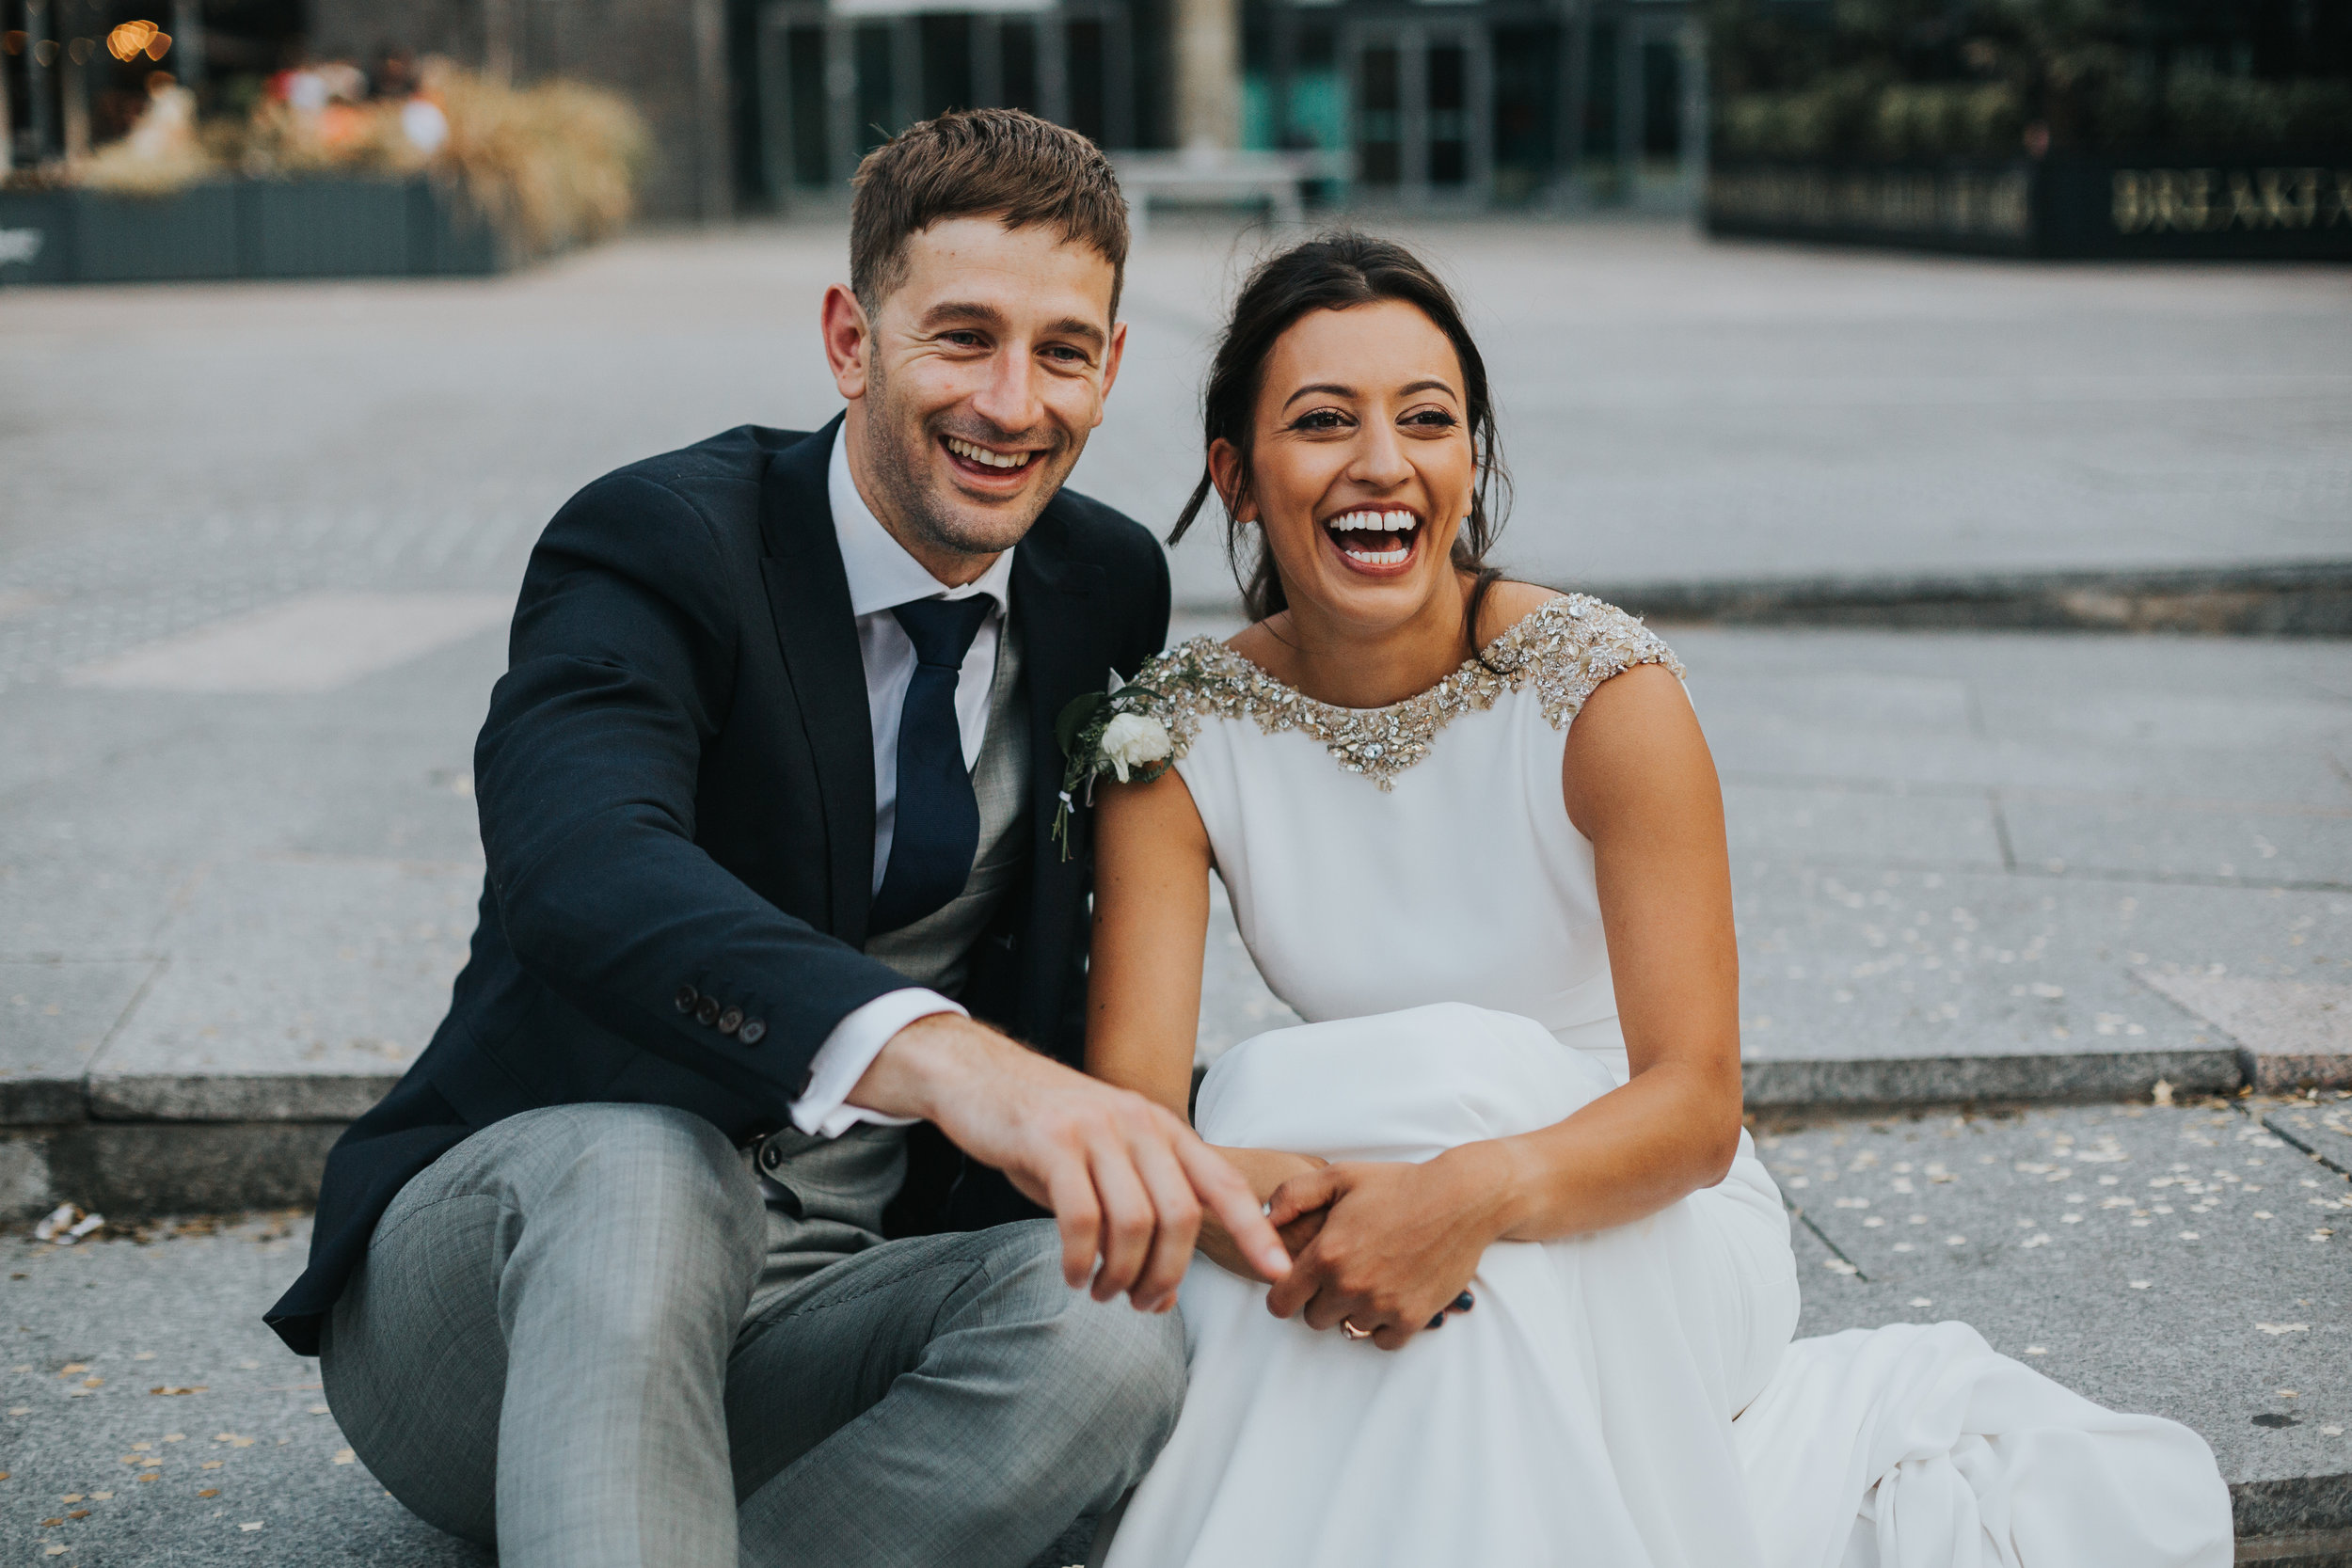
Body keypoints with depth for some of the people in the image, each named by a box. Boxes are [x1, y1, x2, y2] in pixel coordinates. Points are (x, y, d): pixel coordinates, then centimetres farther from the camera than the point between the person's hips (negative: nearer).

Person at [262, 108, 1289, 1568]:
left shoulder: (1111, 587, 4)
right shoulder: (658, 543, -15)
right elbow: (577, 860, -38)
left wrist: (1132, 1167, -4)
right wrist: (940, 1054, -56)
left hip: (814, 1327, 5)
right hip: (510, 1269, -4)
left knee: (1116, 1326, -27)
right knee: (642, 1168, -38)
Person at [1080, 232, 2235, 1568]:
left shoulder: (1602, 691, -15)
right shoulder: (1178, 737, -8)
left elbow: (1698, 1105, -21)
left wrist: (1476, 1192, -42)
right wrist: (1266, 1198, -41)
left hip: (1647, 1234, -3)